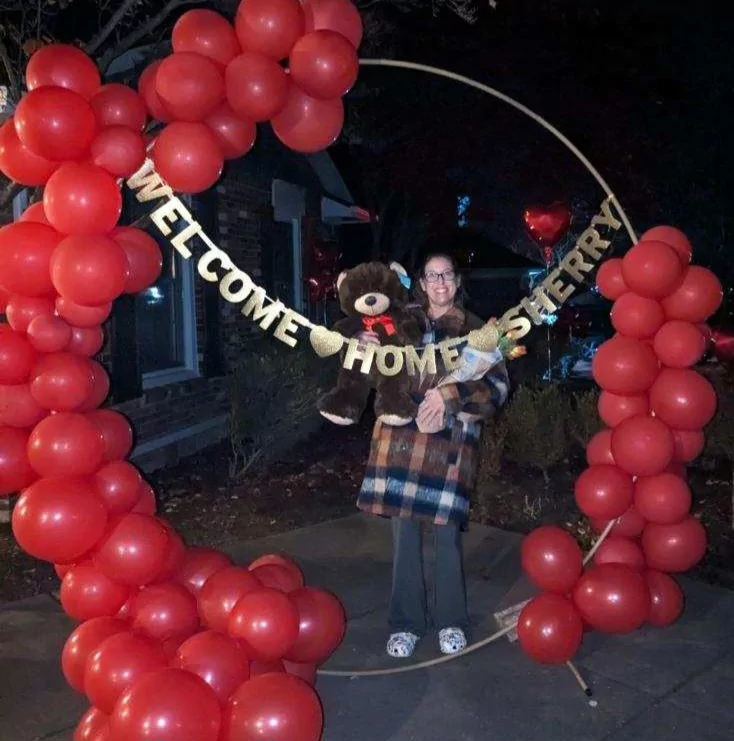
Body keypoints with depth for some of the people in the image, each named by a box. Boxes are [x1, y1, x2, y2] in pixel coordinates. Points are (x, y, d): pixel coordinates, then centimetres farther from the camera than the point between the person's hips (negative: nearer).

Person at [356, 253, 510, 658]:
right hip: (400, 433, 2)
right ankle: (405, 622, 18)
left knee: (446, 529, 2)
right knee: (403, 527, 4)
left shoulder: (473, 328, 6)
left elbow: (497, 385, -3)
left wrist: (450, 394, -17)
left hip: (449, 438, -2)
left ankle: (450, 620, 21)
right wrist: (364, 345, -4)